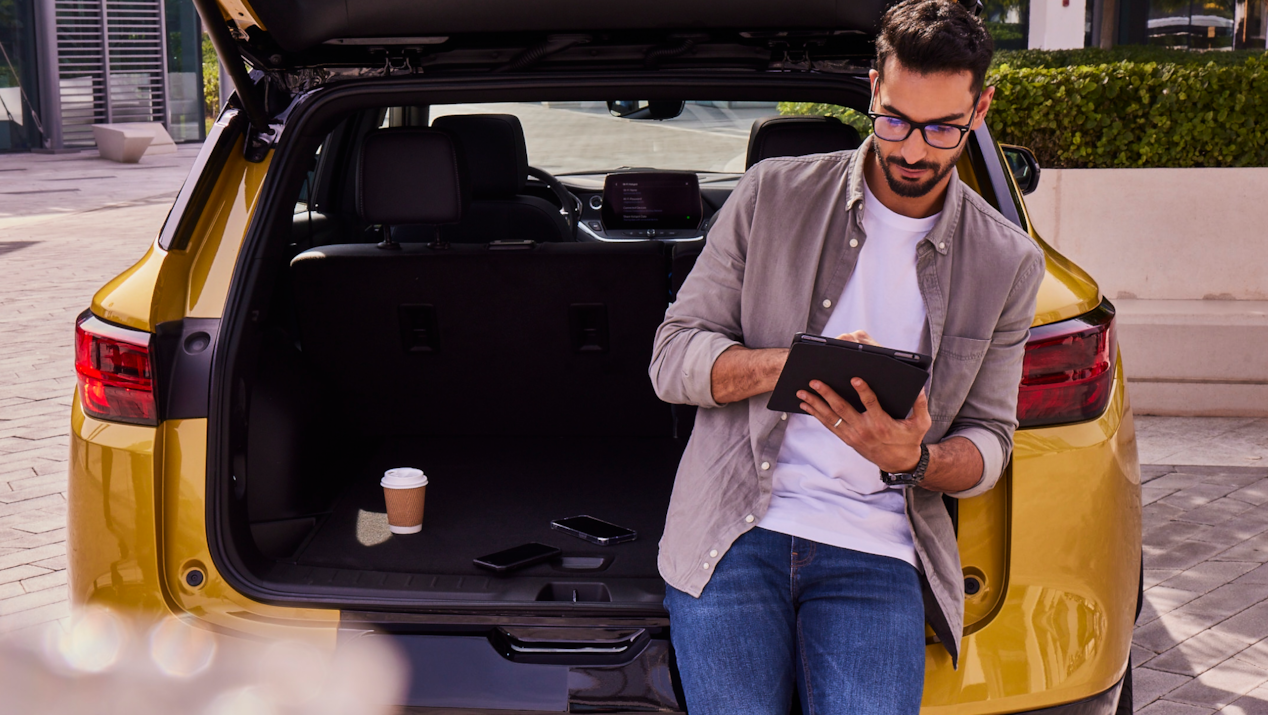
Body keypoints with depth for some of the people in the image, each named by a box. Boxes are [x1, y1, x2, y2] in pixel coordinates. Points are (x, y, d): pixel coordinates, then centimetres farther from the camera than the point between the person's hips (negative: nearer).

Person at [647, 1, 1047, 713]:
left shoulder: (1008, 262, 10)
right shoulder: (772, 194, 6)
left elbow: (989, 443, 12)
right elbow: (672, 358, 4)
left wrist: (914, 459, -12)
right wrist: (792, 363, -15)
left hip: (874, 552, 1)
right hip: (732, 535, 0)